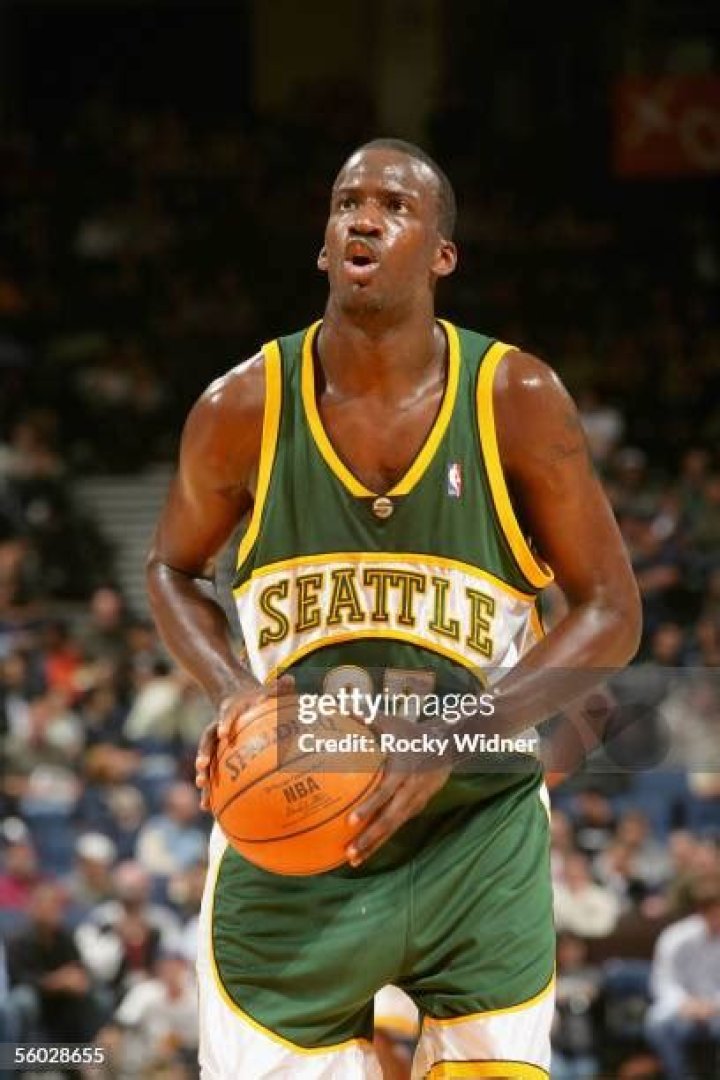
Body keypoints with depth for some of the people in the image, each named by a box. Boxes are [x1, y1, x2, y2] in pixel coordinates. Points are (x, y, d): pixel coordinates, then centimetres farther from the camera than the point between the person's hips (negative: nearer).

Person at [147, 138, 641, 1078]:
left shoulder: (519, 402, -8)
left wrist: (456, 731, -18)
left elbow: (611, 614, -4)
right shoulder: (243, 410, -5)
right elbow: (172, 570, 13)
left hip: (478, 835, 0)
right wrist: (233, 689, -9)